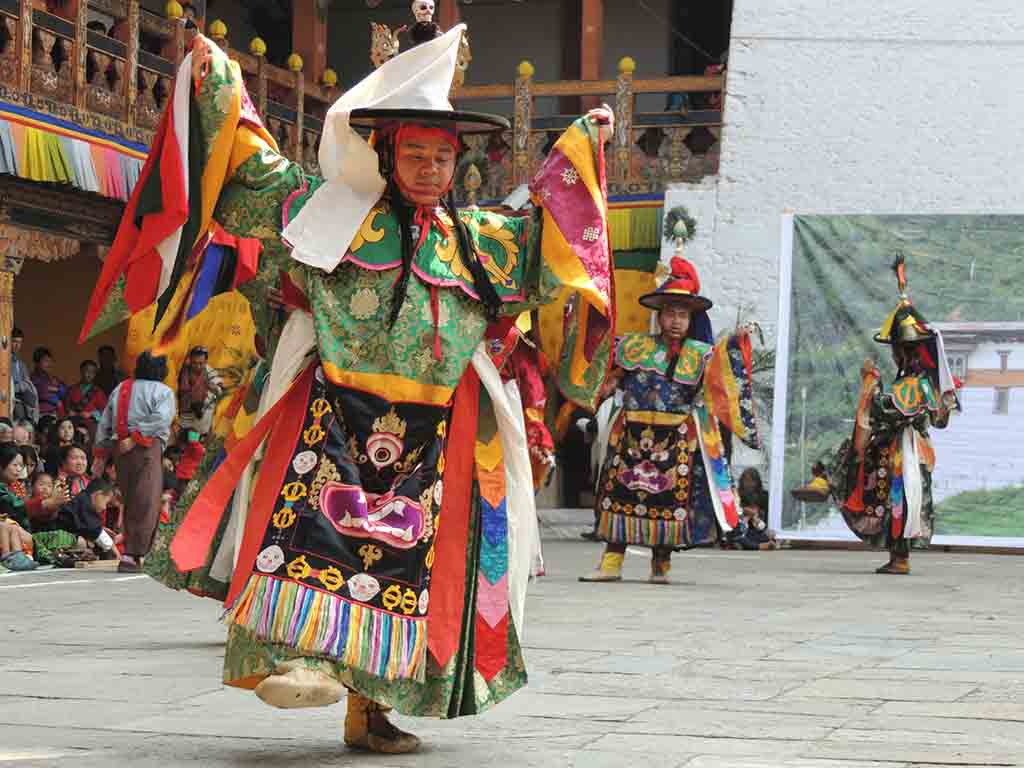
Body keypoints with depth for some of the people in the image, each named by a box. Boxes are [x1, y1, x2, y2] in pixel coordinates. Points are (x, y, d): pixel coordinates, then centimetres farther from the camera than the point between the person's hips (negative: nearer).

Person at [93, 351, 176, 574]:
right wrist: (136, 438, -15)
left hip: (118, 447, 6)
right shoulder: (163, 392, 4)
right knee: (146, 504, -6)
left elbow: (104, 424, 17)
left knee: (131, 502, 15)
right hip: (147, 447, -6)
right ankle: (131, 555, -15)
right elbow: (160, 419, -15)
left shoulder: (120, 389, 21)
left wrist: (101, 455, 17)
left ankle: (132, 553, 16)